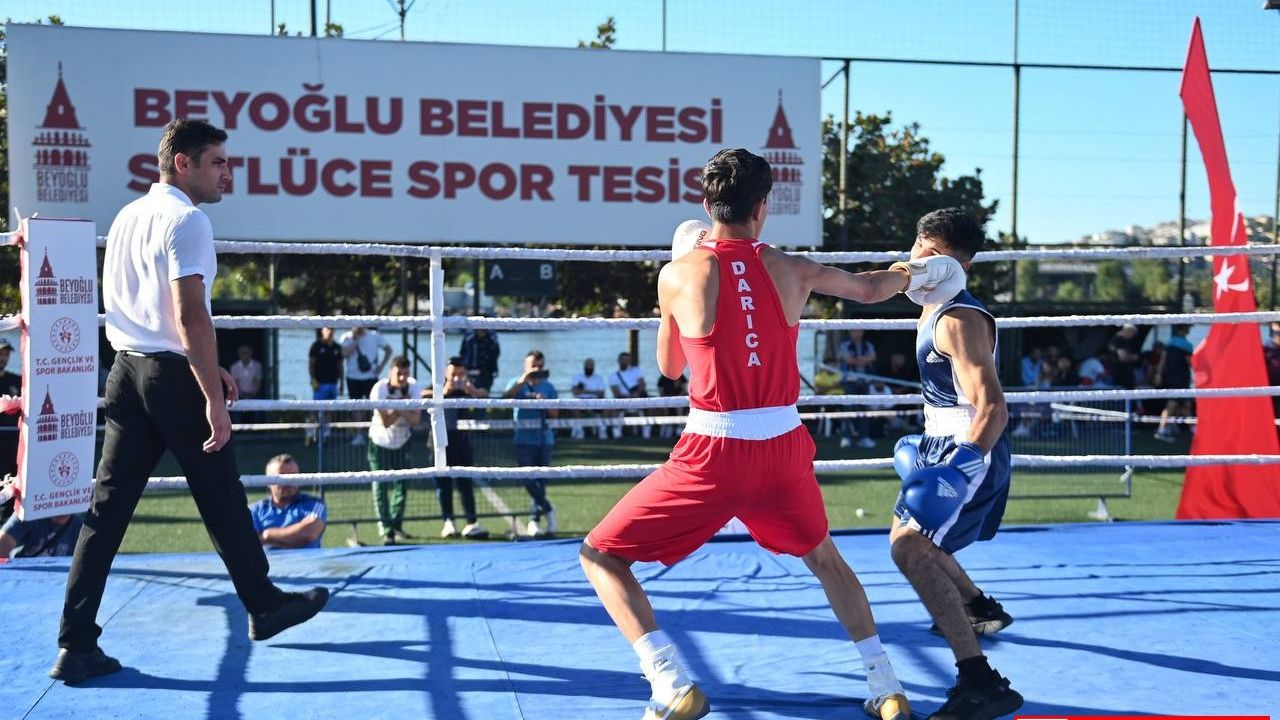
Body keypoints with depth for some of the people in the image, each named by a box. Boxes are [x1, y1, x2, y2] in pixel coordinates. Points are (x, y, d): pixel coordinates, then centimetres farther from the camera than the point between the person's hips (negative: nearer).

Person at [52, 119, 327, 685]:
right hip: (173, 376, -8)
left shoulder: (127, 217, 15)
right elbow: (189, 317, -20)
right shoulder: (186, 221, -13)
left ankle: (76, 645, 5)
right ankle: (264, 606, 25)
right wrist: (214, 398, -19)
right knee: (221, 501, 8)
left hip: (126, 372, 8)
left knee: (107, 508, 5)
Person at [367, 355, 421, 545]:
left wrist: (397, 408, -31)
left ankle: (397, 526, 22)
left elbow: (415, 419, -17)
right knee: (381, 487, -7)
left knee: (402, 485, 5)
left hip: (403, 442, 3)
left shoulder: (413, 387, -11)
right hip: (380, 443, -3)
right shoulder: (379, 389, -20)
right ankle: (386, 531, -4)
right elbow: (386, 421, -23)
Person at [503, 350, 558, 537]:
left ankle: (534, 520, 11)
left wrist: (544, 403, -10)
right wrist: (523, 380, -29)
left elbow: (554, 414, 10)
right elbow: (506, 397, -19)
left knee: (540, 480, 4)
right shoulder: (517, 383, 3)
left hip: (544, 439, 3)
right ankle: (547, 508, 7)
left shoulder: (548, 387, 10)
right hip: (524, 440, -2)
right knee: (528, 479, -11)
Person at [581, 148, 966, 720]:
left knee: (599, 556, 9)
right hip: (784, 446, 4)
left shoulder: (678, 273, -4)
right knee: (825, 559, 31)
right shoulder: (792, 270, 4)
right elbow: (869, 290, 23)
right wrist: (911, 274, 45)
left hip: (712, 452, -4)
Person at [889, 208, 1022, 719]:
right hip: (943, 444, 10)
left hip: (971, 451, -10)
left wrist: (960, 465, -43)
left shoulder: (959, 320, -22)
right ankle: (981, 609, 50)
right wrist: (923, 442, 30)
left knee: (910, 547, -25)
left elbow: (992, 407, -30)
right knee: (908, 536, 27)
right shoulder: (933, 309, 9)